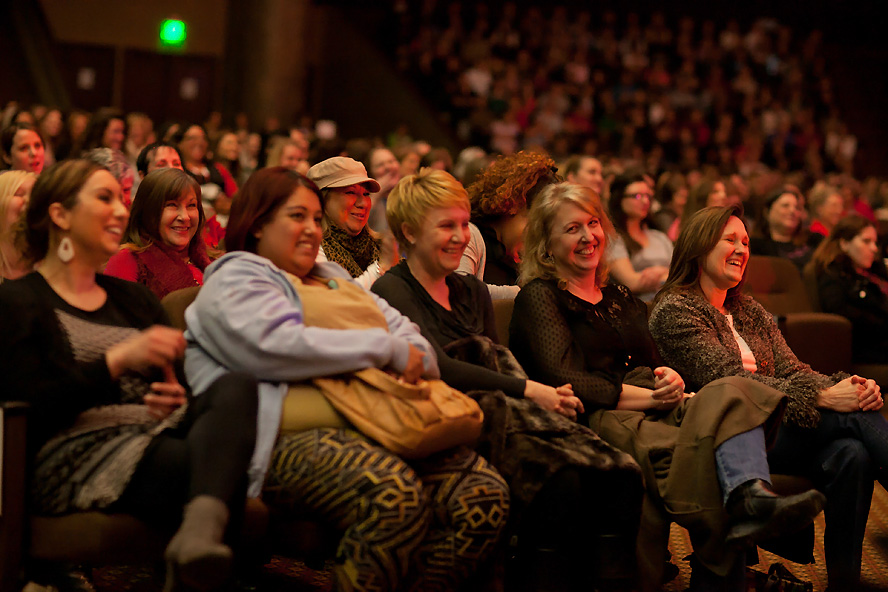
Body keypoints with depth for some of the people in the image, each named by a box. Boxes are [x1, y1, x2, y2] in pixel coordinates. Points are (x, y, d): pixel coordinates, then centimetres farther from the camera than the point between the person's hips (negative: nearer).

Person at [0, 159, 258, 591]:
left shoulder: (133, 298, 29)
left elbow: (177, 382, 24)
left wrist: (176, 398, -2)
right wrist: (118, 361, -16)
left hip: (159, 438, 6)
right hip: (78, 453, -6)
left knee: (235, 386, -33)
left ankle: (200, 529, -55)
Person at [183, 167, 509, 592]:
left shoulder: (332, 277, 33)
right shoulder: (236, 278, 8)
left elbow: (408, 334, 28)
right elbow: (277, 346, -12)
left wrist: (415, 359, 0)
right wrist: (387, 349, -7)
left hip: (381, 431, 8)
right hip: (296, 440, -8)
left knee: (485, 494, -18)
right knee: (395, 494, -37)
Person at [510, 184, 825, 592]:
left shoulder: (620, 298, 30)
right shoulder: (539, 297, 7)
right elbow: (564, 381, -7)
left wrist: (671, 380, -3)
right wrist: (647, 396, -12)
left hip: (656, 411, 6)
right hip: (597, 419, -6)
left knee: (730, 394, -29)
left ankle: (750, 496, -53)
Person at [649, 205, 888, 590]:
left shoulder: (751, 312, 25)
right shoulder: (674, 310, 0)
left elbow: (791, 370, 12)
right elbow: (729, 381, -12)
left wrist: (848, 387, -12)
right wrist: (822, 398, -22)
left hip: (771, 428, 7)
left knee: (851, 455, -28)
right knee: (855, 415, -27)